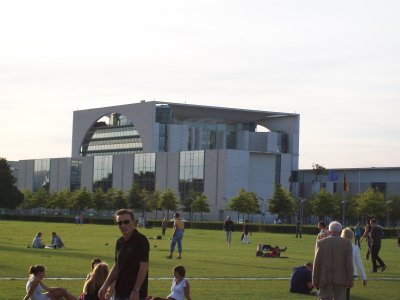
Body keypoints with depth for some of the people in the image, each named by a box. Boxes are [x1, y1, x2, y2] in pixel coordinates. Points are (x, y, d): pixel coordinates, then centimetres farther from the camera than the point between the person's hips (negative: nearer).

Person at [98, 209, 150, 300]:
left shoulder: (141, 241, -12)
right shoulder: (120, 242, 12)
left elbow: (143, 267, -17)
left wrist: (135, 291, -23)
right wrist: (105, 286, 13)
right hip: (120, 292, 8)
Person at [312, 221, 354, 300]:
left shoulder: (320, 243, 1)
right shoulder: (347, 243, -2)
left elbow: (316, 263, 2)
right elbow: (349, 263, -4)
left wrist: (315, 280, 7)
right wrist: (350, 279, 1)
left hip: (324, 279, 1)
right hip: (340, 279, -1)